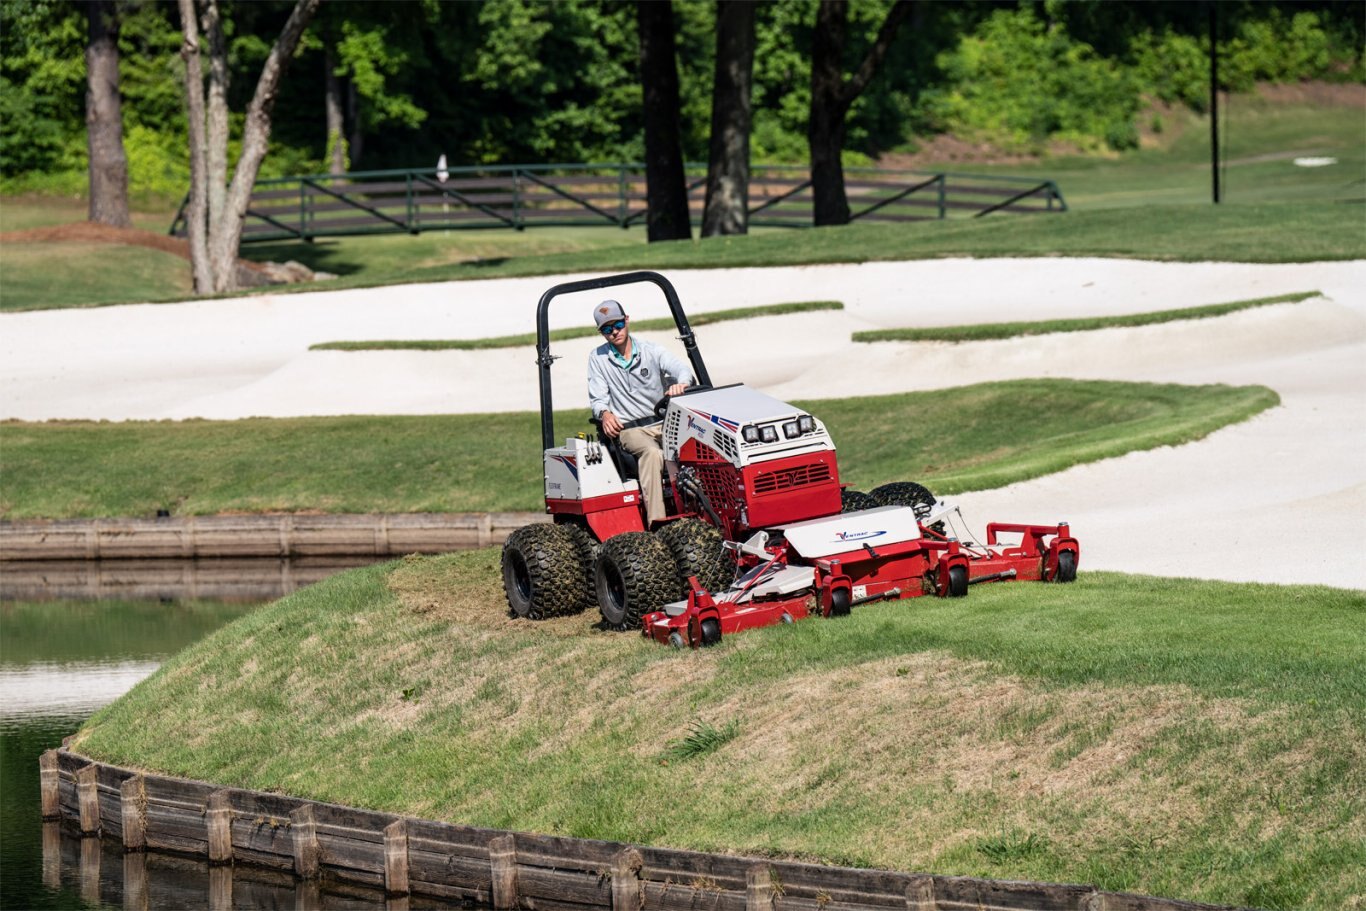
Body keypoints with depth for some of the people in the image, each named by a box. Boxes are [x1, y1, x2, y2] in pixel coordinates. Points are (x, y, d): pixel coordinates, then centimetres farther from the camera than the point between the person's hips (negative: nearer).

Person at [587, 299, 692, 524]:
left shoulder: (651, 351, 9)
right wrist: (604, 413, -21)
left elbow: (681, 369, -7)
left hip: (663, 422, 2)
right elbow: (598, 398, 5)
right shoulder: (598, 358, 10)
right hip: (628, 429, -2)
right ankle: (656, 521, -43)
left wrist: (681, 384, -33)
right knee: (652, 453, -36)